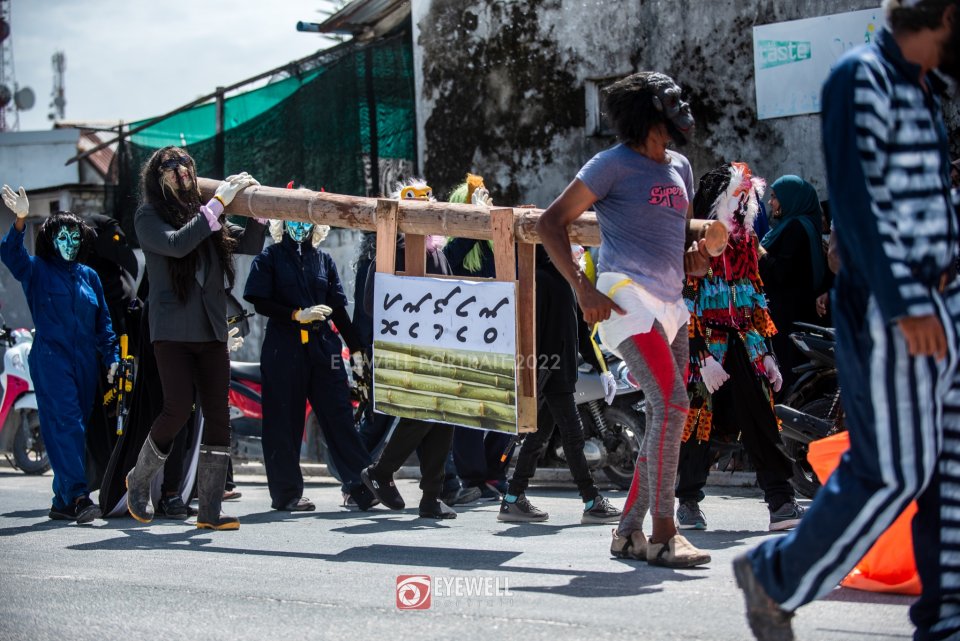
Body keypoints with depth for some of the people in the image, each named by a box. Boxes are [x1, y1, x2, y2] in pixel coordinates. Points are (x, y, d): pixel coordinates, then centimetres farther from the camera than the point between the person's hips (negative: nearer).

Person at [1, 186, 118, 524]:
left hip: (85, 364, 5)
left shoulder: (89, 276, 16)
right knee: (66, 425, -15)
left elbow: (103, 321, 18)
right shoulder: (37, 271, 3)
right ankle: (78, 496, -23)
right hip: (51, 360, -5)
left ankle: (63, 502, 12)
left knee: (77, 429, 6)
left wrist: (111, 357, 8)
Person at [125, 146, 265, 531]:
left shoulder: (206, 215, 15)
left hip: (211, 331, 5)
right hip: (172, 331, -5)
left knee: (217, 416, -1)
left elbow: (250, 245, 13)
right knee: (178, 409, -14)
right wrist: (217, 205, -17)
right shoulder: (149, 216, 0)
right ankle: (138, 481, 12)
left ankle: (209, 511, 2)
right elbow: (175, 243, -18)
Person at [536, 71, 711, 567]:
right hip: (627, 295, -9)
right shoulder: (615, 164, -4)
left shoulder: (680, 168, 18)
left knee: (665, 417, 7)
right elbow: (551, 222, -5)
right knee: (672, 404, -20)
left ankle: (629, 530, 17)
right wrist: (582, 288, -16)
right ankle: (663, 535, -18)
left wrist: (694, 260, 7)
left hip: (670, 302, 9)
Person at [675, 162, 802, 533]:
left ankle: (782, 503, -6)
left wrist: (767, 354, 14)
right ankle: (688, 502, 17)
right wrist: (704, 359, -18)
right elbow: (685, 308, -12)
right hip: (703, 350, -5)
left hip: (743, 349, 5)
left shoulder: (745, 244, 15)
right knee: (698, 426, 2)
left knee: (762, 423, -3)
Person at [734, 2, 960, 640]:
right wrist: (904, 304, -24)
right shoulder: (861, 77, -10)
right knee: (894, 470, -8)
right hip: (887, 307, -9)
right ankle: (775, 577, 8)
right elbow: (856, 198, -19)